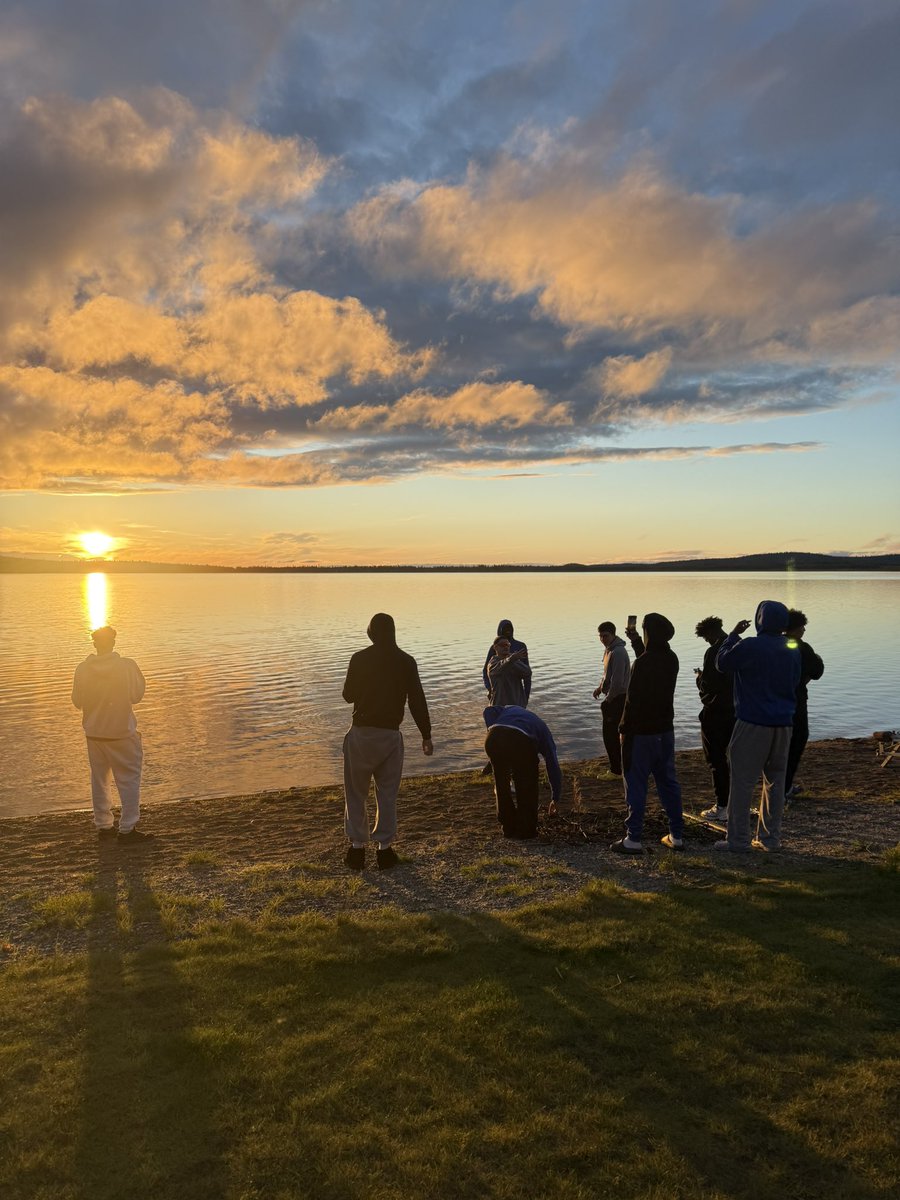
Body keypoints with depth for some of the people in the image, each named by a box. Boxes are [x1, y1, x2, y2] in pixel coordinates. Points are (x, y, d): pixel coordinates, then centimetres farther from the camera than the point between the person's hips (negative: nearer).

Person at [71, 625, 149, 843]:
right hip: (121, 732, -4)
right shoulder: (127, 666, -15)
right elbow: (136, 696, -9)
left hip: (93, 732, 4)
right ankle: (127, 829, 2)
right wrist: (139, 678, 7)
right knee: (129, 778, 4)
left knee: (99, 779, 16)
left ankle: (103, 825, 24)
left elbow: (77, 701, 3)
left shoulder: (82, 669, -5)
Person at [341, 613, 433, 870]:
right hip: (390, 734, 1)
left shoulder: (360, 659, -6)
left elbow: (348, 695, 3)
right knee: (387, 793, 11)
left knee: (356, 792, 10)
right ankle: (384, 848, 12)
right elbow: (417, 701, -2)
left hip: (361, 733, -1)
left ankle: (357, 847, 11)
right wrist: (426, 735, 4)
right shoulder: (406, 661, -2)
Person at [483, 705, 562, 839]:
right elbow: (553, 766, 38)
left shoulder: (510, 708, 41)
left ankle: (508, 827, 32)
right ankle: (526, 829, 27)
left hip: (494, 738, 2)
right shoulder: (542, 729, 35)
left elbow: (489, 711, 17)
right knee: (527, 787, 23)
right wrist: (556, 800, 49)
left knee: (501, 783, 25)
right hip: (521, 741, -2)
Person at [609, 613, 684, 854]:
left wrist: (624, 729, -10)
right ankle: (676, 836, 19)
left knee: (636, 785, 0)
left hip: (642, 732, -7)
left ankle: (634, 839, 3)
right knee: (668, 782, 14)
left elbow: (633, 700, -19)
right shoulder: (671, 659, 3)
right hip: (665, 730, 7)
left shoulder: (642, 663, -21)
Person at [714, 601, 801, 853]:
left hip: (753, 723, -6)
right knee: (775, 781, 13)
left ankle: (738, 840, 3)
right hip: (783, 723, 6)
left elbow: (722, 663, 1)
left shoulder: (748, 647, -14)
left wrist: (733, 635, 10)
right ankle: (770, 837, 19)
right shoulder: (793, 650, 6)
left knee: (742, 781, 1)